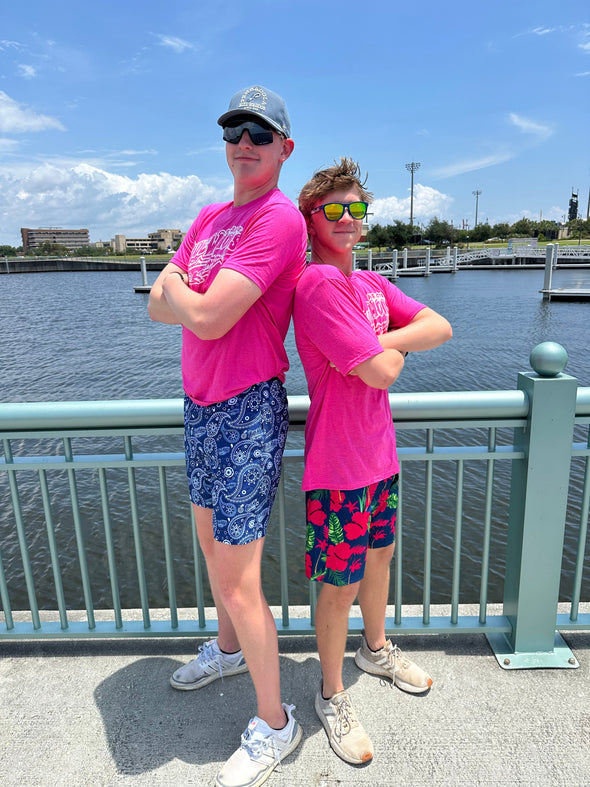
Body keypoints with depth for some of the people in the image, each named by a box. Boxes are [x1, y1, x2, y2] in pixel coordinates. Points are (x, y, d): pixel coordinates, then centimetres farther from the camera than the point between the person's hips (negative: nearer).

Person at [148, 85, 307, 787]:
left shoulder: (280, 219, -15)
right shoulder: (209, 218, 14)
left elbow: (206, 319, -24)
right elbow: (158, 309, 7)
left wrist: (175, 287, -3)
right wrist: (199, 299, -12)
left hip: (247, 411, -9)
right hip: (200, 403, 9)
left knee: (239, 581, -2)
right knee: (209, 540, 24)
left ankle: (273, 725, 22)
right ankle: (228, 649, 50)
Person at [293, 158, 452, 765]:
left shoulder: (373, 284, 8)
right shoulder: (316, 283, -20)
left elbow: (440, 328, 0)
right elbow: (381, 372, -24)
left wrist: (383, 342, -15)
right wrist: (396, 349, -2)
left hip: (379, 453, 8)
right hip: (337, 466, -8)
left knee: (379, 556, 25)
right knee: (340, 586, 7)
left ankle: (375, 649, 51)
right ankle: (332, 696, 33)